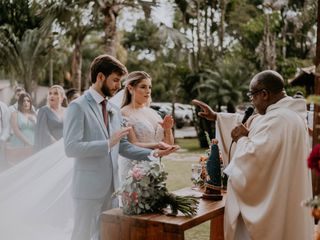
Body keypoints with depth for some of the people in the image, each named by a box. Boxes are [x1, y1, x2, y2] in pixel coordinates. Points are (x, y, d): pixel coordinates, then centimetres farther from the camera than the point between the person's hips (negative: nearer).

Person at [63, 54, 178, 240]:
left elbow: (123, 146, 13)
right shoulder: (78, 107, -10)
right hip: (90, 187, -7)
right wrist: (108, 143, -25)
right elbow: (71, 147, -19)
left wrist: (153, 154, 0)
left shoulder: (115, 110, 12)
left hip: (112, 186, 7)